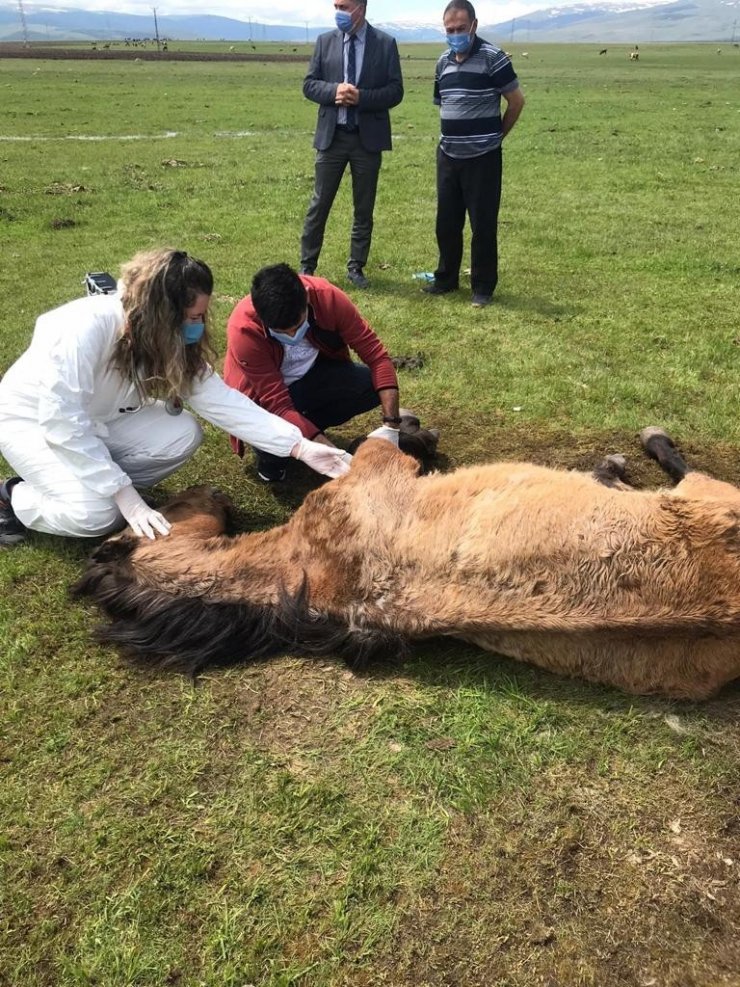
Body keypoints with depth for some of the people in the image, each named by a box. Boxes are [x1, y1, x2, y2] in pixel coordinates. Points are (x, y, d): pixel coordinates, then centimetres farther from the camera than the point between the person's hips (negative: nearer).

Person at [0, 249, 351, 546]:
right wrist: (126, 497, -34)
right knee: (96, 513, -28)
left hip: (97, 419, 6)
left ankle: (92, 483, 0)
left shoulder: (172, 344, -13)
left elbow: (222, 400, -14)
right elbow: (63, 424, -34)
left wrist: (300, 446, -22)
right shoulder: (85, 329, -34)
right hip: (33, 420, -6)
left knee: (183, 434, -18)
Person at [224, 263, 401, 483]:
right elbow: (278, 406, -32)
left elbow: (376, 354, -22)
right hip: (265, 398, -3)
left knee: (375, 385, -21)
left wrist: (391, 424, -32)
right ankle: (270, 454, 3)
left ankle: (305, 428, 2)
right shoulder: (244, 330, -34)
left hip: (313, 375, 4)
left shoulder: (327, 296, -27)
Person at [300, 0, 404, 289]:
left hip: (368, 137, -1)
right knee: (319, 204, 3)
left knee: (364, 207, 6)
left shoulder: (385, 43, 0)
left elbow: (395, 91, -4)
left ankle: (356, 267, 18)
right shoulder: (325, 41, 5)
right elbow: (309, 84, 4)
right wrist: (334, 90, -16)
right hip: (331, 135, 1)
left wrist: (361, 97, -18)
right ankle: (307, 266, 12)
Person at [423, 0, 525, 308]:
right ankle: (446, 278, 26)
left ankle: (483, 287, 9)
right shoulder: (443, 62, 10)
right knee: (446, 222, 11)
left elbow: (517, 101, -4)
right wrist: (455, 135, 15)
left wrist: (495, 135, 6)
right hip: (447, 156, 6)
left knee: (483, 224, -1)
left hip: (483, 158, -6)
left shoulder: (493, 57, -9)